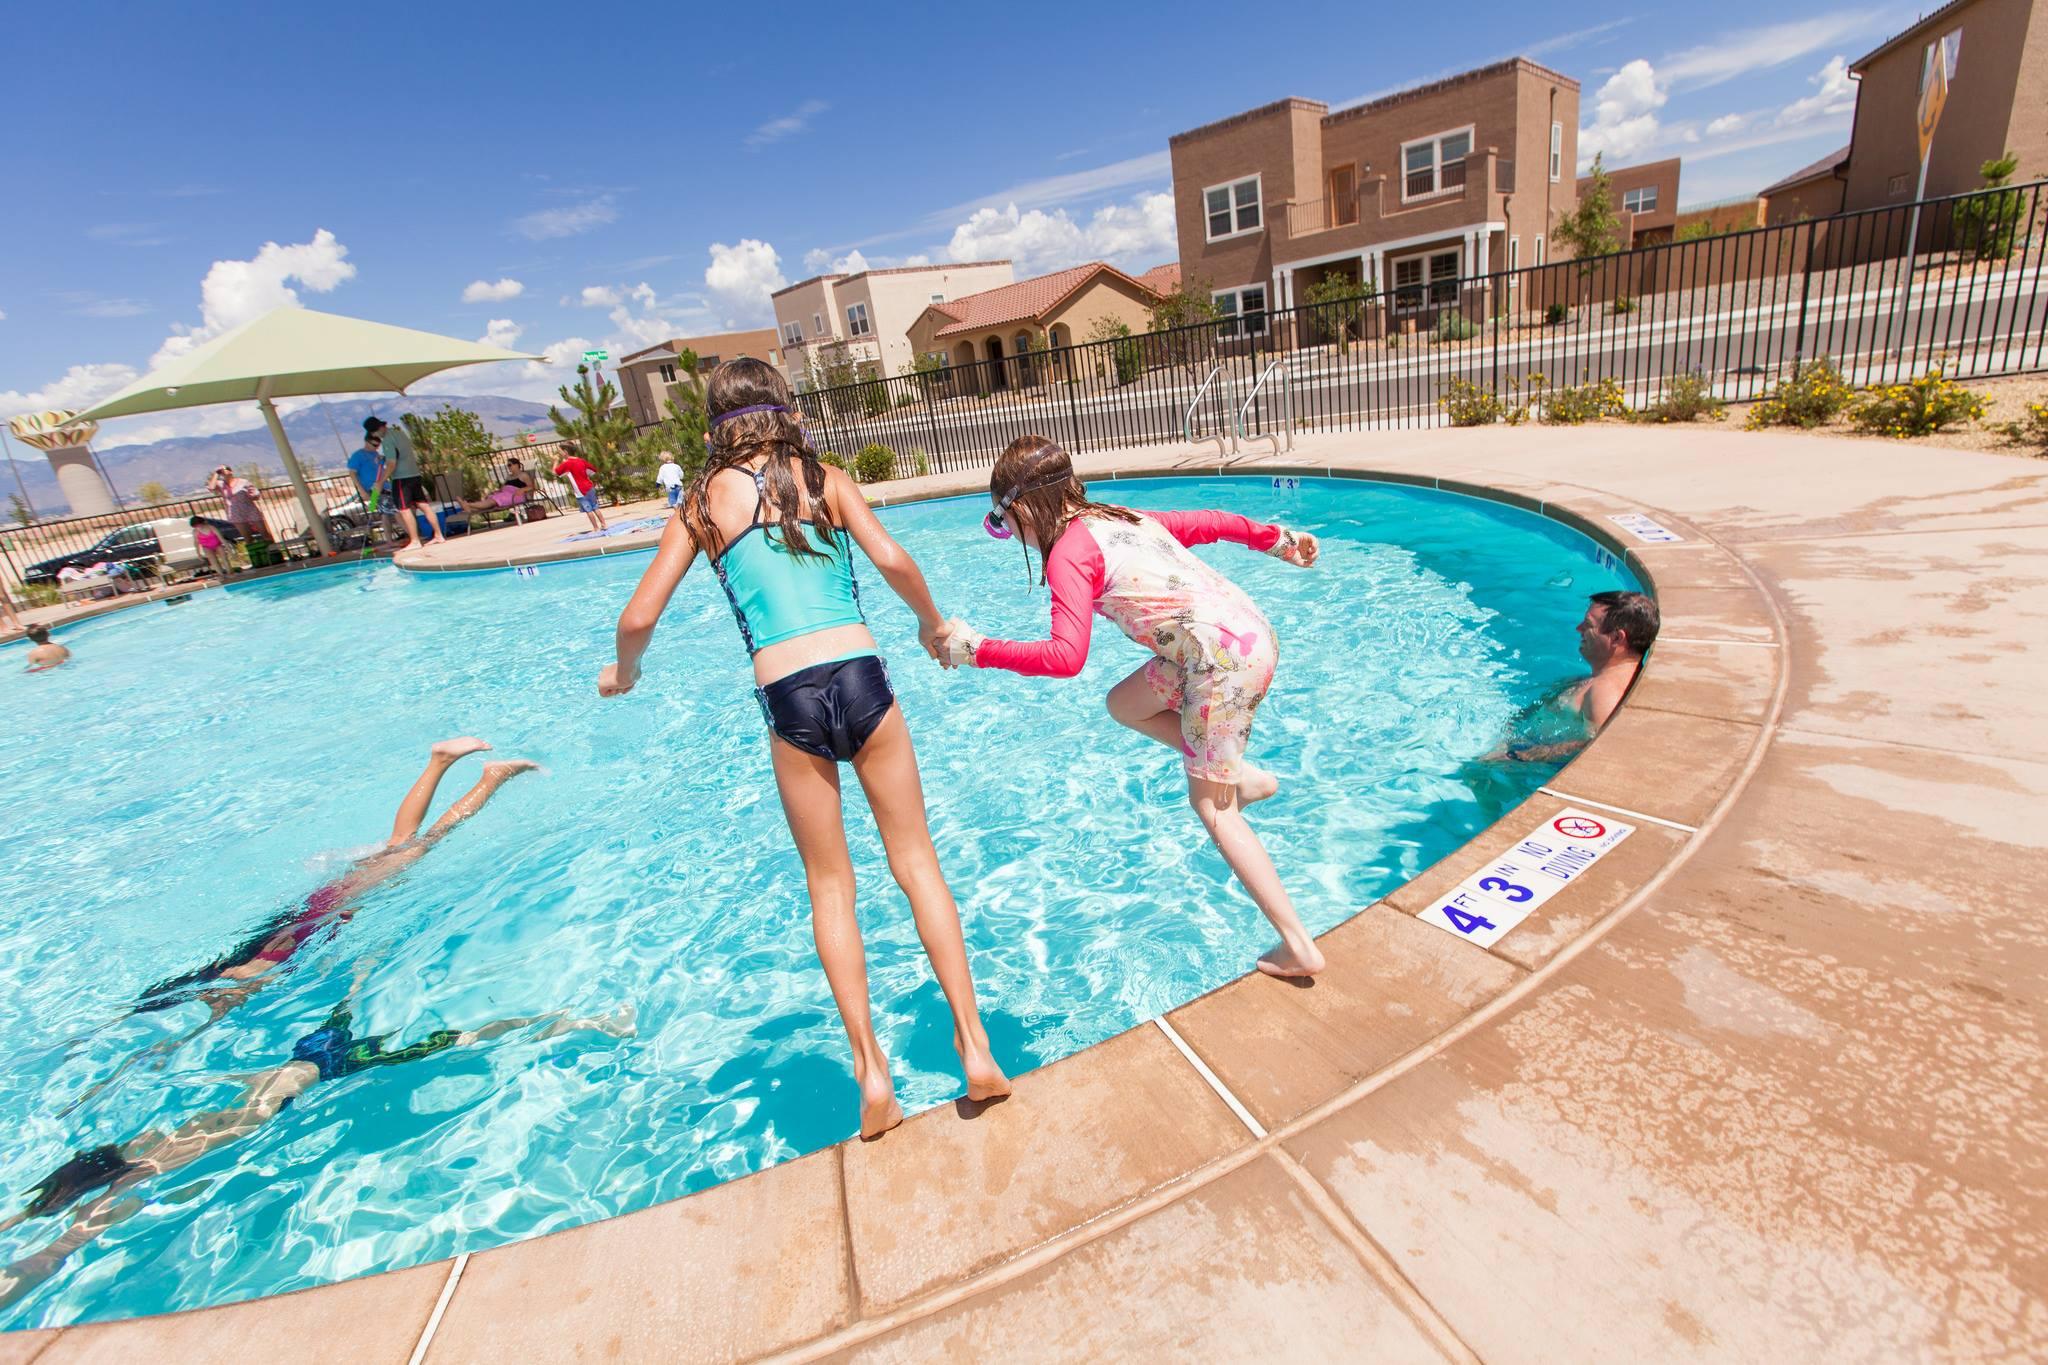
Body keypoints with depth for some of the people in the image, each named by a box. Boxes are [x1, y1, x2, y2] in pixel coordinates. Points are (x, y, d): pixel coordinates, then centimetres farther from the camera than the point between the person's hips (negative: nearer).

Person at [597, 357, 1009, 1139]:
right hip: (861, 677, 1)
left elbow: (639, 618, 6)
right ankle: (976, 1048, 13)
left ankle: (871, 1069, 15)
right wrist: (932, 623, 13)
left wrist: (623, 673, 27)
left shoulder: (705, 500, 9)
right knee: (916, 862, 12)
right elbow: (893, 562, -6)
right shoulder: (827, 479, 9)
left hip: (789, 701, 0)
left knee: (829, 885, 15)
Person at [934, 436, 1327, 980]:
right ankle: (1244, 777, 20)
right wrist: (1277, 540, 34)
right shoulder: (1118, 516, 15)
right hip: (1249, 631, 9)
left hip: (1225, 656, -9)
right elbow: (1208, 522, 23)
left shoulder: (1067, 553, -9)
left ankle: (1300, 948, 12)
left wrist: (976, 649, -11)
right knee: (1124, 703, 22)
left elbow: (1065, 656, -20)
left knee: (1210, 806, 6)